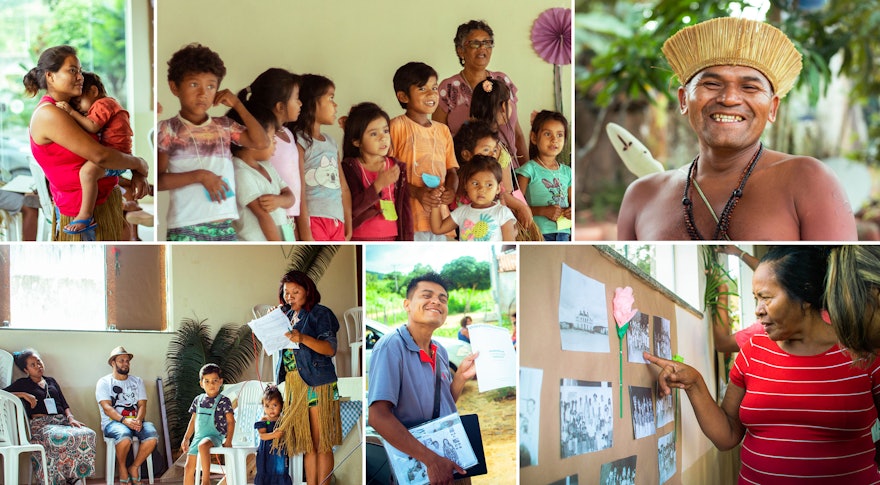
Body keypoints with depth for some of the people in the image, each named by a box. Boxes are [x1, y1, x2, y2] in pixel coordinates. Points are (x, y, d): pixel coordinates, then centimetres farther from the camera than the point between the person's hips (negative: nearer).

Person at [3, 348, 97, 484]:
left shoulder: (51, 381, 28)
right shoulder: (23, 384, 15)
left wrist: (71, 418, 3)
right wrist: (23, 394, -9)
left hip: (62, 421, 5)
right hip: (41, 424, -5)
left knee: (87, 434, -29)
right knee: (60, 438, -41)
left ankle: (75, 477, -26)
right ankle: (56, 480, -32)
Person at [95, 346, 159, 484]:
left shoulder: (137, 381, 19)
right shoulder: (104, 382, 6)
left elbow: (142, 405, 8)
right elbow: (107, 408, -7)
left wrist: (138, 420, -15)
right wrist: (125, 420, -23)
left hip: (135, 421, 4)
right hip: (112, 422, -4)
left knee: (152, 435, -29)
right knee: (124, 435, -39)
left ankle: (134, 467, -9)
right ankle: (122, 468, -11)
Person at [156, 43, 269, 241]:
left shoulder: (224, 126, 12)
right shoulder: (167, 129, -1)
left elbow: (261, 142, 2)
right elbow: (158, 179, -7)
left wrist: (237, 104, 6)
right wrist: (200, 175, -16)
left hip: (225, 226, 5)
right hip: (186, 229, -5)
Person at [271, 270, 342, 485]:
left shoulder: (320, 314, -4)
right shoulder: (286, 316, 16)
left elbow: (331, 348, -17)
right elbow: (274, 345, 22)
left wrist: (303, 338, -29)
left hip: (318, 384, -6)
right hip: (293, 384, 7)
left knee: (321, 443, -5)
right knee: (306, 443, 7)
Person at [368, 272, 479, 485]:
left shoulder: (440, 352, 4)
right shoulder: (391, 346, -18)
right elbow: (378, 416, -26)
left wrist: (461, 376, -4)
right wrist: (431, 460, -27)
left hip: (454, 464, 7)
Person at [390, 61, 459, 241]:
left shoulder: (443, 130, 15)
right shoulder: (397, 126, -4)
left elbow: (451, 169, 17)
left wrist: (451, 190, -6)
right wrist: (416, 192, -20)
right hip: (409, 218, -6)